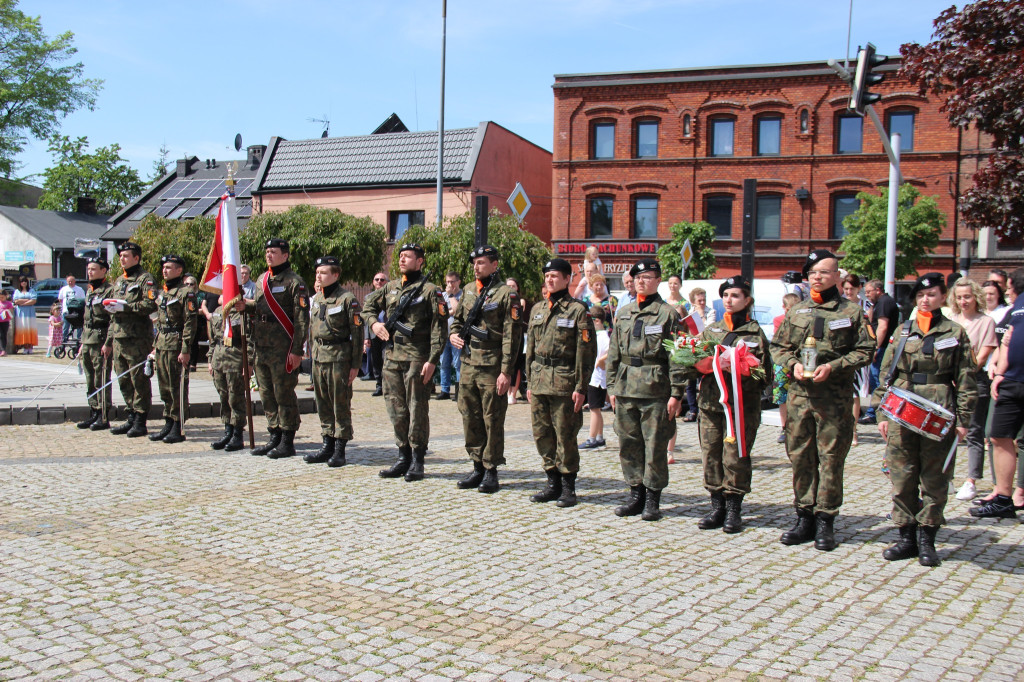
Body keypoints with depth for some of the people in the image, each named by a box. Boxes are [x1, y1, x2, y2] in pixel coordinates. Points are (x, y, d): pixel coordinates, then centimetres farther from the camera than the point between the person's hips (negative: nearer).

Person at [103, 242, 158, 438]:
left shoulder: (145, 279, -4)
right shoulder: (119, 281, 20)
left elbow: (151, 305, -19)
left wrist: (125, 306, -19)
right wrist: (109, 341, 21)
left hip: (137, 339, -8)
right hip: (119, 339, 8)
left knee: (139, 381, -3)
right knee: (124, 381, 11)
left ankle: (140, 422, 2)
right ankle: (132, 418, 21)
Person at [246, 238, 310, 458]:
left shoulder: (294, 282, -8)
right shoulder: (262, 280, 15)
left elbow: (302, 318, -12)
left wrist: (297, 351, -17)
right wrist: (246, 306, 2)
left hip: (283, 349, -8)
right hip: (262, 347, 8)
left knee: (284, 394, -2)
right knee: (267, 394, 12)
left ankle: (287, 442, 5)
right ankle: (275, 437, 22)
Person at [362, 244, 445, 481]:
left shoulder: (429, 291, -4)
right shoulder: (390, 288, 14)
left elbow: (438, 328, -9)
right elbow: (368, 305, 27)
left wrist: (432, 360, -16)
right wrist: (374, 322, 4)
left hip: (417, 359, -6)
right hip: (392, 357, 6)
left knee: (417, 410, -1)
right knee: (396, 409, 10)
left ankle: (417, 461, 7)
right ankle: (403, 457, 20)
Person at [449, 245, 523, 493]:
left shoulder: (506, 294, -8)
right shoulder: (468, 290, 12)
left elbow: (511, 336, -12)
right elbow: (458, 318, 27)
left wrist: (506, 372, -16)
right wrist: (453, 333, 3)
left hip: (492, 367, -7)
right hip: (468, 363, 7)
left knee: (493, 420, 1)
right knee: (470, 417, 10)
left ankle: (491, 470, 10)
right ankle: (478, 466, 21)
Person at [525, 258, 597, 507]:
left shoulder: (578, 310, -5)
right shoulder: (537, 309, 13)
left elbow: (587, 351, -8)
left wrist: (581, 387, -12)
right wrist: (530, 382, 13)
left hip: (564, 383, -6)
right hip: (539, 382, 6)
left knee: (565, 437, 0)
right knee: (542, 435, 9)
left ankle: (568, 488, 11)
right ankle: (553, 483, 21)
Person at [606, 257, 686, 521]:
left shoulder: (668, 314, -2)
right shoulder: (623, 314, 13)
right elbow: (613, 353, 16)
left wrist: (676, 393, -10)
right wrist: (612, 386, 10)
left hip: (655, 390, -5)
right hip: (626, 388, 5)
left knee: (655, 447, 0)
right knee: (628, 445, 9)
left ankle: (653, 499, 10)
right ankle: (636, 494, 20)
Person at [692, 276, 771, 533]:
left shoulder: (755, 332, 4)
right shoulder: (710, 329, 15)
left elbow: (763, 371, -1)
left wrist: (736, 369, -17)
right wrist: (706, 364, -8)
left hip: (742, 404, -4)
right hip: (710, 402, 4)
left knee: (735, 458, -4)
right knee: (711, 456, 5)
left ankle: (734, 510, 8)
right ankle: (717, 507, 16)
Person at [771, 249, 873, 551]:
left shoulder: (851, 312, 4)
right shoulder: (796, 311, 13)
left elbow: (864, 351, 1)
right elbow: (777, 346, 16)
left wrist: (833, 367, -12)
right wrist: (792, 364, -4)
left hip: (835, 397, -3)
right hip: (799, 394, 3)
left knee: (831, 458, -1)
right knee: (800, 457, 6)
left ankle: (825, 521, 8)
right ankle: (804, 518, 16)